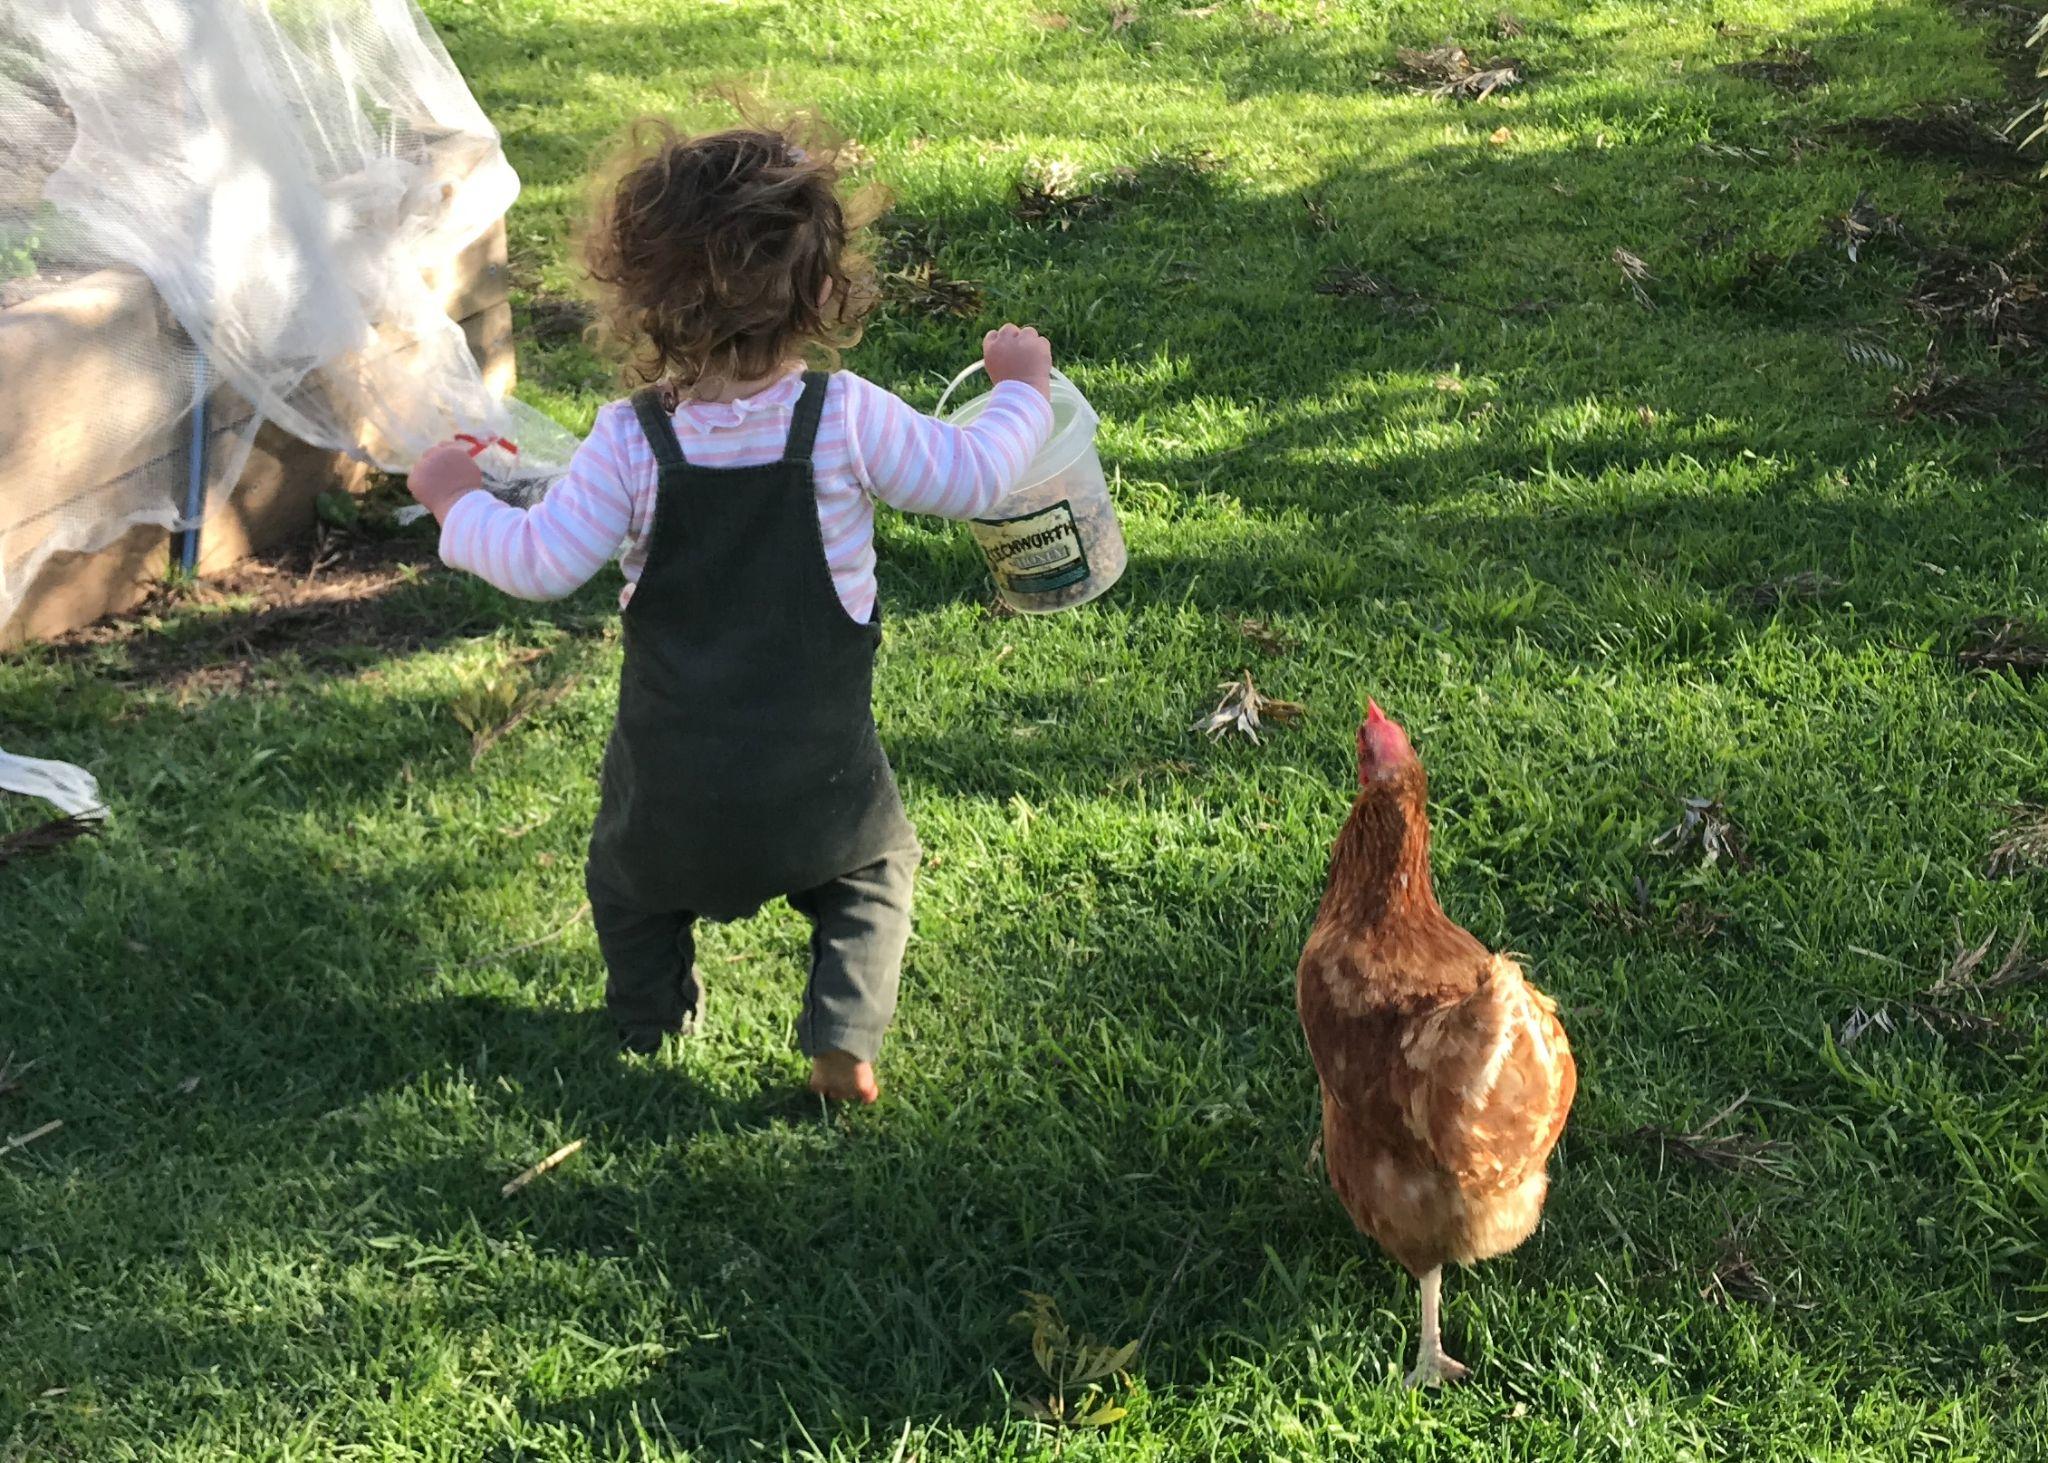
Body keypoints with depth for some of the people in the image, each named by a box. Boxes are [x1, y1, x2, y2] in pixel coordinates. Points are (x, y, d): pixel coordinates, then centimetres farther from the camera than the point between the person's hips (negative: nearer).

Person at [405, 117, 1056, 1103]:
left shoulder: (631, 442, -15)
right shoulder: (848, 418, -16)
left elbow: (541, 566, -13)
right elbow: (973, 478, -7)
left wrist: (456, 502, 6)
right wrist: (1023, 388, 13)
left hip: (673, 771, 0)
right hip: (819, 777, 0)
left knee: (628, 872, 31)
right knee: (877, 861, 27)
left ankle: (650, 1017, 41)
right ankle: (844, 1036, 13)